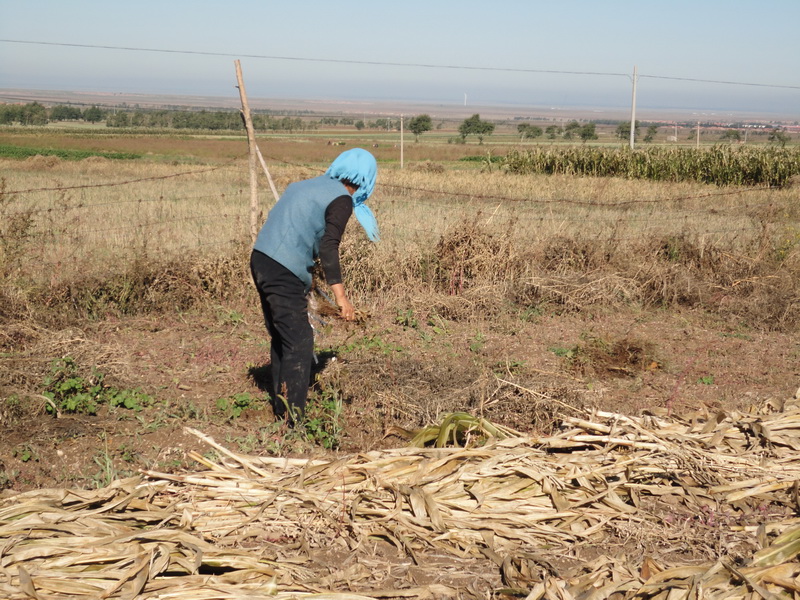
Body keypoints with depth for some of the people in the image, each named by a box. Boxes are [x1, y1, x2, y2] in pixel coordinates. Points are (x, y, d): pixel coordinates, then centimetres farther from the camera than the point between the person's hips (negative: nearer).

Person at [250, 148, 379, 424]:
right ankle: (292, 420, -1)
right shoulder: (342, 200, -5)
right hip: (284, 272, -9)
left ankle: (282, 410, 26)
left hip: (260, 259, 9)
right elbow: (328, 247, -19)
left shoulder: (303, 185, 19)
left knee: (281, 339, 17)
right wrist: (340, 294, -24)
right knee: (299, 343, -3)